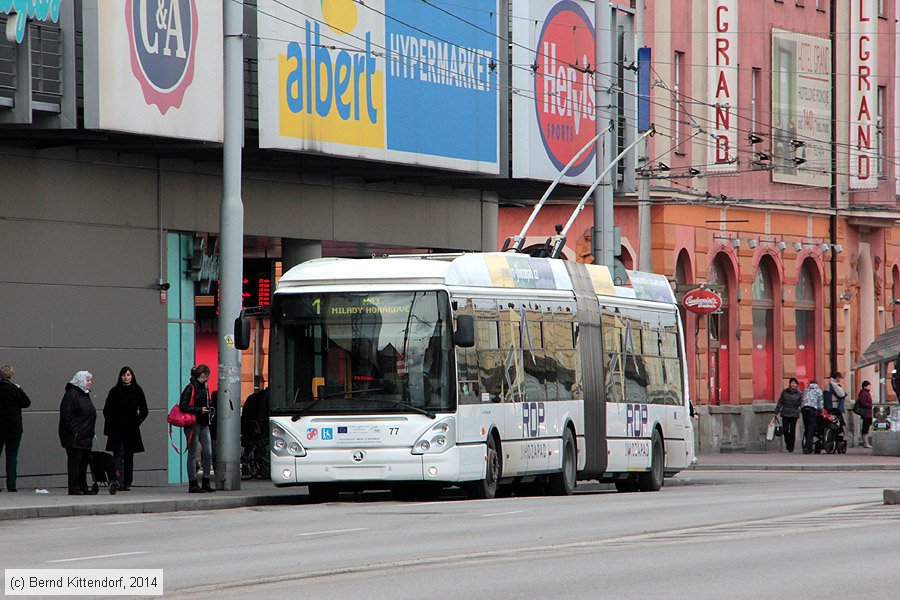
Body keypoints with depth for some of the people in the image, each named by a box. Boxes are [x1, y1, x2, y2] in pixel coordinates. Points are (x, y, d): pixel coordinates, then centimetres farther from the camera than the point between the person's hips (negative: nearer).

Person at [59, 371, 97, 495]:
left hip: (85, 438, 9)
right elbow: (66, 415, -18)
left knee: (84, 462, 11)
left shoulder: (84, 394, 19)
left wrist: (91, 434, 21)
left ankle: (83, 487, 16)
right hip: (75, 438, -9)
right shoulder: (71, 394, -12)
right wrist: (74, 432, -21)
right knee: (75, 461, -7)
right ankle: (73, 488, -5)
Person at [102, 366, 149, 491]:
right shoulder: (115, 391, 3)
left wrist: (137, 422, 0)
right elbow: (107, 410, 8)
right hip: (117, 429, -2)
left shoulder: (137, 391, 6)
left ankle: (127, 483, 7)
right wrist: (111, 424, -1)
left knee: (129, 456, 4)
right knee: (118, 454, -12)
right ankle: (119, 482, -18)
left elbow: (144, 411, 11)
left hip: (131, 429, 2)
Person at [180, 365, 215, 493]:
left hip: (204, 425, 8)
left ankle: (206, 482, 11)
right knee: (193, 454, -3)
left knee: (208, 453, 4)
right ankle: (193, 484, 1)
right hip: (193, 424, -8)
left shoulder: (205, 388, 16)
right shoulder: (190, 388, -9)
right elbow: (183, 406, -15)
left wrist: (209, 412, 10)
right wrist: (199, 410, -18)